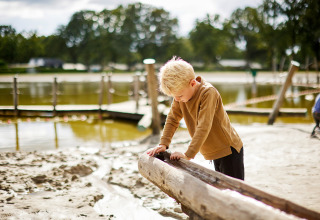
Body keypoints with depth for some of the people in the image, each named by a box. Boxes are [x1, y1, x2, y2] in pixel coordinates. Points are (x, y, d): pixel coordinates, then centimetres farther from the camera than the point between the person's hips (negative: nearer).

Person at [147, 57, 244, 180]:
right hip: (215, 153, 8)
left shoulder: (208, 93, -27)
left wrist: (188, 154, -34)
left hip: (229, 150, -8)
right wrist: (163, 144, -6)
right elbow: (173, 119, 3)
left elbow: (203, 128, -32)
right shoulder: (181, 92, -4)